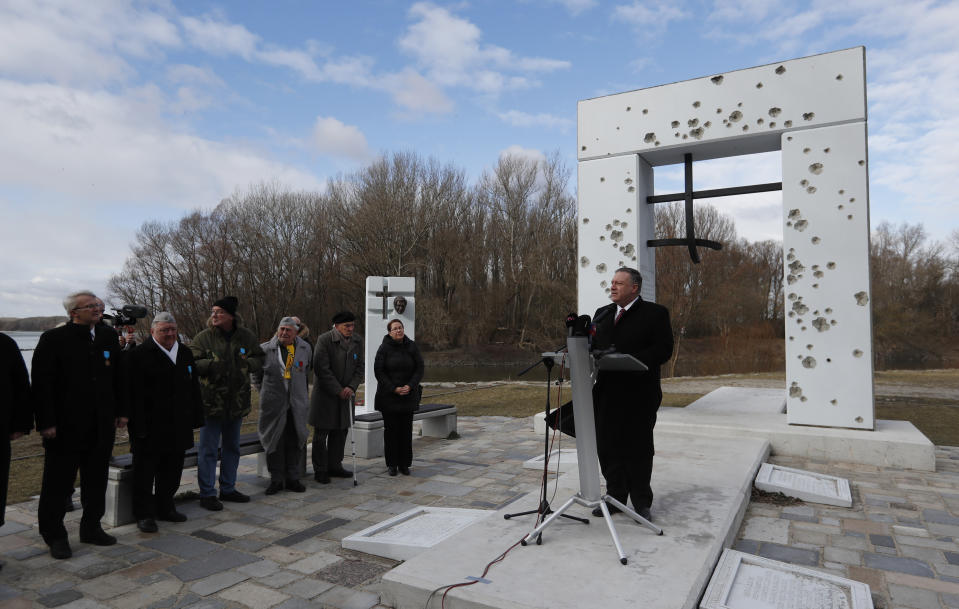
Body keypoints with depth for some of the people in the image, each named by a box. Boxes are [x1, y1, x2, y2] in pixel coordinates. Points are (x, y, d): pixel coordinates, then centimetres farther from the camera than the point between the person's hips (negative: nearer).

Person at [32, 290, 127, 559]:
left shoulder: (108, 337, 7)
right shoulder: (53, 339, -8)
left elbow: (118, 377, 12)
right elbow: (42, 384, -10)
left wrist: (121, 411, 9)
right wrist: (46, 422, -15)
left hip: (102, 426, 5)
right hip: (66, 426, -5)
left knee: (96, 481, 15)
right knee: (58, 482, 7)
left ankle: (91, 528, 29)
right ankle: (55, 535, 22)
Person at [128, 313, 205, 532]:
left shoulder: (185, 353, 11)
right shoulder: (140, 355, -9)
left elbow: (194, 388, 15)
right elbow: (135, 394, -14)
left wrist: (195, 418, 10)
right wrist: (139, 427, -19)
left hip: (178, 427, 6)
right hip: (150, 427, -6)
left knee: (172, 472, 15)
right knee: (145, 473, 5)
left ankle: (165, 508, 29)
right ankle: (144, 514, 17)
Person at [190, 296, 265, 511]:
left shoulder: (246, 337, 3)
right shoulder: (203, 337, -5)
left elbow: (259, 359, 11)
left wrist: (247, 363, -9)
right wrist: (210, 365, -24)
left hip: (236, 402, 4)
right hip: (210, 402, -4)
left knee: (232, 447, 16)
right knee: (208, 449, 0)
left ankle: (228, 489, 30)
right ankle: (207, 493, 12)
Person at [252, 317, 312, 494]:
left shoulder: (305, 349, 7)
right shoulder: (265, 349, 0)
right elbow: (256, 374, 12)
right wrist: (265, 391, 10)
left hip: (298, 404, 2)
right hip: (273, 405, -2)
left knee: (295, 442, 6)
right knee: (274, 441, 2)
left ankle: (293, 478, 18)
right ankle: (276, 480, 14)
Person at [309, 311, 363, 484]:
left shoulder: (358, 341, 4)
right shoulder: (324, 340, -14)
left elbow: (359, 367, 7)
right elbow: (322, 369, -17)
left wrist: (351, 387, -8)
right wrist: (338, 390, -17)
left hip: (345, 393, 6)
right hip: (325, 393, -5)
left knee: (340, 432, 13)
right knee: (321, 434, 2)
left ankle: (335, 466, 26)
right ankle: (320, 470, 12)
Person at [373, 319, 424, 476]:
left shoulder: (412, 347, 1)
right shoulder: (384, 348, -6)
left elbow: (419, 369, 1)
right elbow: (378, 371, -9)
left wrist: (410, 386, -13)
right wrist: (394, 389, -15)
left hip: (408, 395, 2)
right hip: (388, 396, -2)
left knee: (406, 430, 5)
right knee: (391, 429, 4)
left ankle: (404, 463, 16)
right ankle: (392, 464, 14)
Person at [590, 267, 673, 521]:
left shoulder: (655, 313, -3)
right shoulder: (602, 314, 15)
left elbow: (663, 349, -12)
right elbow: (592, 345, 15)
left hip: (639, 395, -5)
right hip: (606, 393, 5)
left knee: (638, 449, 4)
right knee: (608, 447, 9)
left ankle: (641, 502, 18)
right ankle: (615, 497, 23)